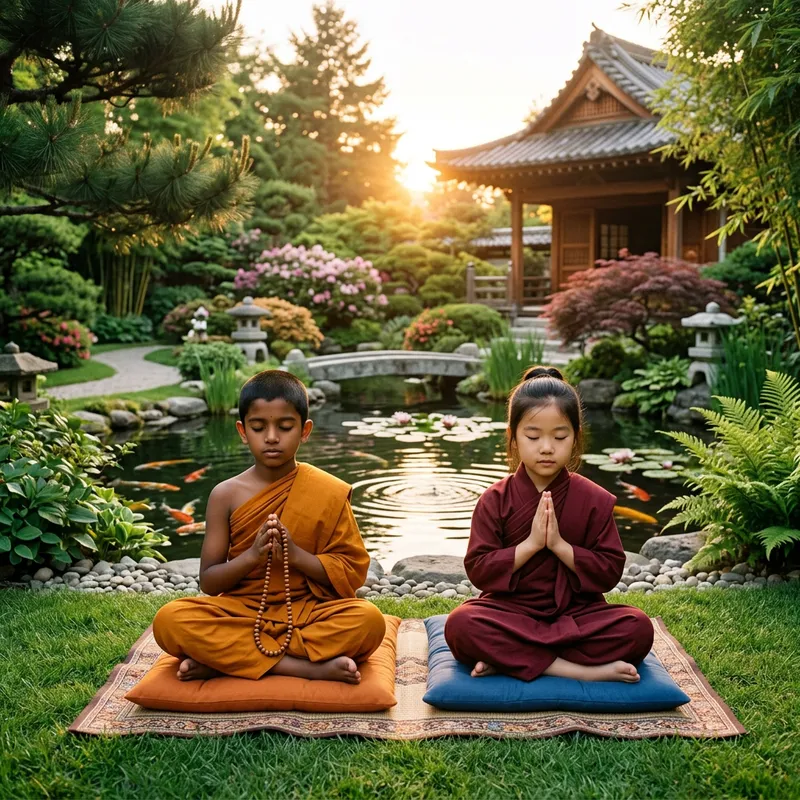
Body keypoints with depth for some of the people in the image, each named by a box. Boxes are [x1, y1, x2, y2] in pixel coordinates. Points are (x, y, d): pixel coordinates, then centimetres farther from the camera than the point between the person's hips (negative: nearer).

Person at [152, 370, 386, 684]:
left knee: (369, 620, -31)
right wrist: (252, 554, -17)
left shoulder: (328, 493, 0)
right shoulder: (226, 495, 2)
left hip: (306, 612, 0)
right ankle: (311, 667, -27)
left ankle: (223, 660, -23)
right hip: (240, 612, 1)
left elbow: (352, 573, -1)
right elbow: (208, 582, 2)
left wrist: (295, 554, -17)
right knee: (169, 621, -27)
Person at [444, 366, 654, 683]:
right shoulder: (495, 500, -2)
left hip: (576, 613, 1)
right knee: (460, 625, -31)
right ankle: (582, 671, -29)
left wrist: (559, 545, -17)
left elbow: (610, 571, -3)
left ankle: (507, 658, -24)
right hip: (510, 611, -1)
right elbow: (478, 570, -7)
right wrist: (530, 544, -19)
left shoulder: (595, 500, 0)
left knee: (638, 628, -26)